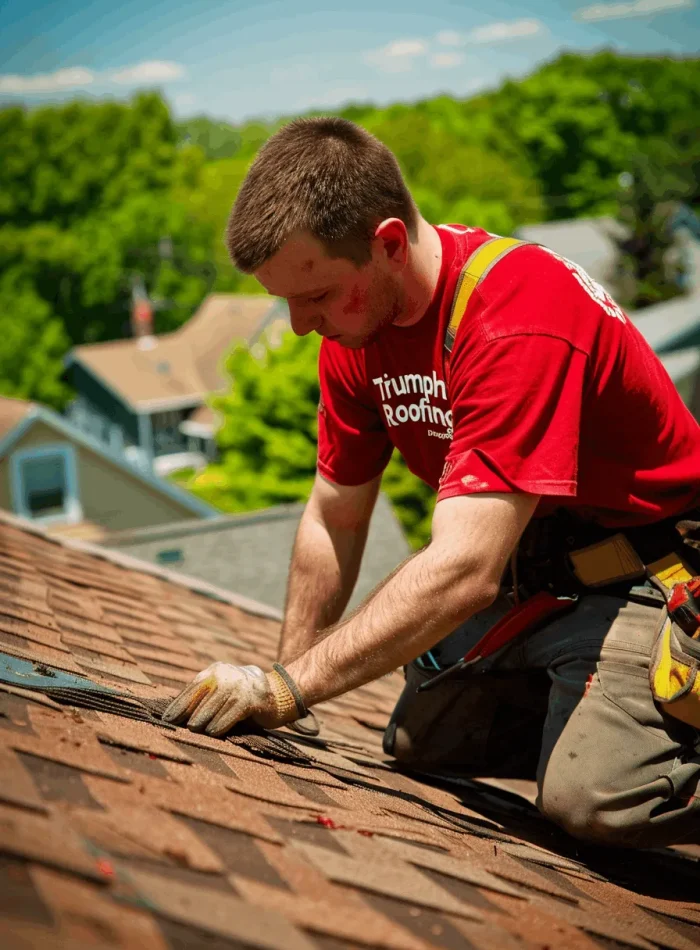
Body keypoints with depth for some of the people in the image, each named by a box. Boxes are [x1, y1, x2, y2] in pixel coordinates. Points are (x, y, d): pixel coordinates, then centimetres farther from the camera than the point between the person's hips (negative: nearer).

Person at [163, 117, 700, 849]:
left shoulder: (520, 315, -31)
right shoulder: (354, 325, -4)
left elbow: (463, 570, -36)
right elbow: (333, 521, 6)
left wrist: (287, 687, -33)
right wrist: (281, 682, 4)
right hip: (526, 577, 8)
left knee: (593, 794, -26)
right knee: (417, 744, 7)